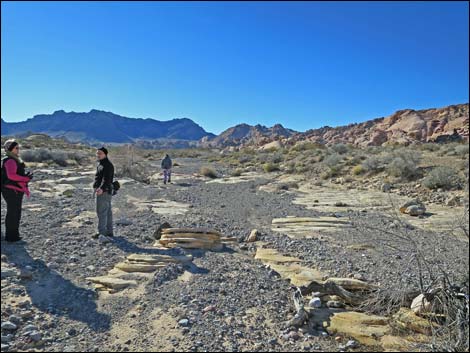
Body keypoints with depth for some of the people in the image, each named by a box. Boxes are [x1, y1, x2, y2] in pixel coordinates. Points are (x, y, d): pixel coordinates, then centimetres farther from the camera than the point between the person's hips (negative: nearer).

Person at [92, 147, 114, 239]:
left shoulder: (108, 165, -15)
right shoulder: (99, 164, 17)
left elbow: (107, 179, -26)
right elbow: (97, 177, 20)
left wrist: (101, 189, -39)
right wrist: (95, 186, 6)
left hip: (104, 191, -10)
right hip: (100, 191, 10)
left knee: (101, 211, -6)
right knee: (107, 211, 12)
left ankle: (101, 232, 0)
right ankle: (109, 232, 19)